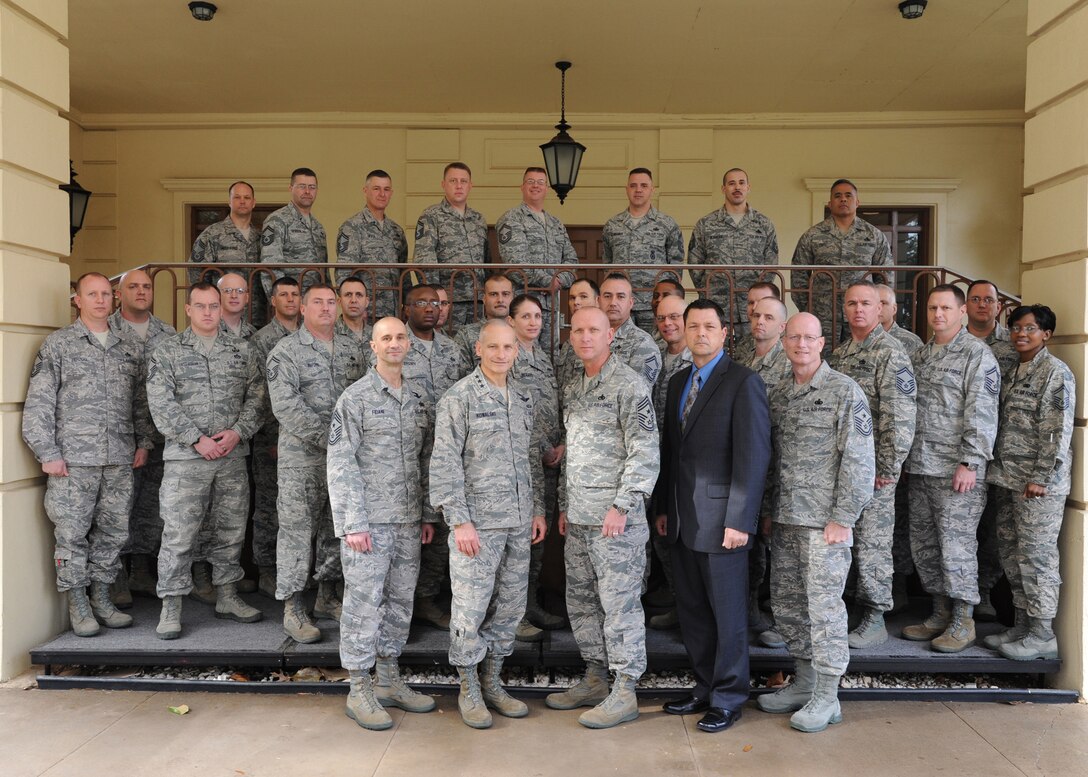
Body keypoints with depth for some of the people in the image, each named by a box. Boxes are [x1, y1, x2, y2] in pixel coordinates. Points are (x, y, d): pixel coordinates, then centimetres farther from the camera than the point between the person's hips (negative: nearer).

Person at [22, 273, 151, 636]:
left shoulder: (131, 348, 14)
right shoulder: (57, 344, 2)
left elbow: (140, 402, 18)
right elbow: (38, 403, -2)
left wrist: (143, 442, 10)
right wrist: (48, 453, -8)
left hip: (120, 458, 4)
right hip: (73, 458, -3)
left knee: (114, 531, 8)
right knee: (72, 533, 1)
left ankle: (101, 599, 22)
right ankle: (78, 605, 15)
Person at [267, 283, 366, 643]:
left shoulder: (352, 348, 11)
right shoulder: (286, 351, -6)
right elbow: (285, 405, -16)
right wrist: (326, 438, -20)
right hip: (301, 456, -5)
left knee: (336, 528, 13)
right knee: (297, 529, 0)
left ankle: (327, 596, 28)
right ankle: (293, 609, 10)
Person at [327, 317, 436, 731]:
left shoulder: (416, 399, 12)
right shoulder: (356, 397, -7)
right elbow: (340, 463, -11)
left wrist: (427, 515, 13)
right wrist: (353, 523, -15)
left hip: (407, 520, 6)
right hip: (369, 520, -6)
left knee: (400, 601, 13)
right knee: (364, 603, 0)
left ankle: (389, 681, 26)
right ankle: (359, 692, 13)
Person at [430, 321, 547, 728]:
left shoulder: (523, 397, 11)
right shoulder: (459, 397, -7)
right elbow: (444, 463, -11)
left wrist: (538, 508, 11)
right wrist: (459, 521, -15)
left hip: (518, 524, 6)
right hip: (477, 522, -6)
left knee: (510, 606, 12)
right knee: (471, 608, 2)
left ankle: (492, 682, 28)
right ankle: (469, 690, 19)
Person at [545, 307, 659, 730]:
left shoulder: (629, 386, -10)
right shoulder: (571, 389, 14)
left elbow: (645, 453, -14)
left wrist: (621, 506, -19)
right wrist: (564, 505, 17)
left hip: (616, 518, -8)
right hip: (578, 519, 8)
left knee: (620, 602, -1)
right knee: (581, 599, 15)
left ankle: (624, 693, 11)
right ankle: (594, 679, 30)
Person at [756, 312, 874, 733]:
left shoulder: (845, 392, -7)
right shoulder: (778, 395, 12)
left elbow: (859, 461, -11)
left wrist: (842, 518, -14)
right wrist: (769, 510, 13)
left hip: (824, 521, -7)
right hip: (785, 519, 7)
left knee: (823, 605, 0)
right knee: (786, 603, 13)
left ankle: (827, 697, 13)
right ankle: (804, 679, 29)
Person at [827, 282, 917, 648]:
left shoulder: (890, 352, -9)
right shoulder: (838, 353, 14)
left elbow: (900, 415, -15)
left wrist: (889, 468, -18)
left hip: (873, 467, -7)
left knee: (872, 542, 0)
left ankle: (875, 620, 12)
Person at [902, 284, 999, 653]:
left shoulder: (976, 353, -6)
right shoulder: (920, 355, 16)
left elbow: (981, 413, -12)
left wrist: (969, 462, -18)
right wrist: (907, 456, 13)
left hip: (957, 470, -7)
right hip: (920, 468, 7)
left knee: (956, 545, -3)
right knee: (924, 545, 12)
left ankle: (964, 622, 11)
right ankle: (941, 614, 26)